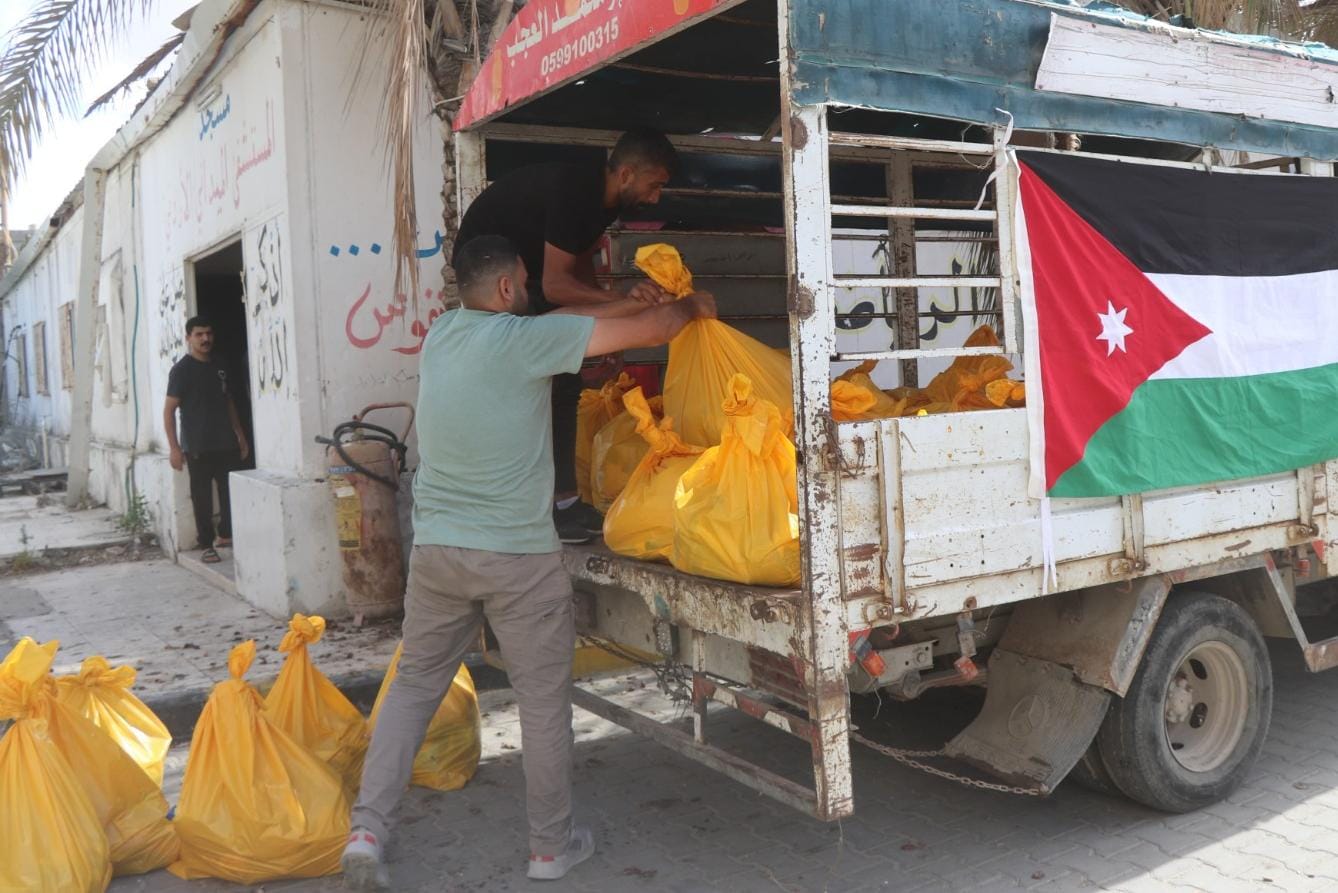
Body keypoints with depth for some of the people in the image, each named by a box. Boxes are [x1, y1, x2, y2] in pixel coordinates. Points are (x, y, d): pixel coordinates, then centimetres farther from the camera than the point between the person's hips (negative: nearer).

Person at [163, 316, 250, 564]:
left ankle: (225, 534, 23)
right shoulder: (181, 369, -6)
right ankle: (207, 546, 9)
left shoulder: (219, 368, 12)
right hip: (198, 447, -5)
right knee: (202, 496, 1)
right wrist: (174, 447, -14)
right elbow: (169, 410, -8)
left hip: (225, 443, 5)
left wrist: (240, 436, 17)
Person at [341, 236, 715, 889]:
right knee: (544, 698, 9)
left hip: (436, 549, 6)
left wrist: (643, 298, 20)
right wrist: (690, 307, 14)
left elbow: (571, 321, 15)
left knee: (414, 684, 16)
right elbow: (651, 331, -8)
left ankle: (366, 829, 11)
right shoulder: (520, 339, -14)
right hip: (518, 557, -6)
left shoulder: (442, 333, 6)